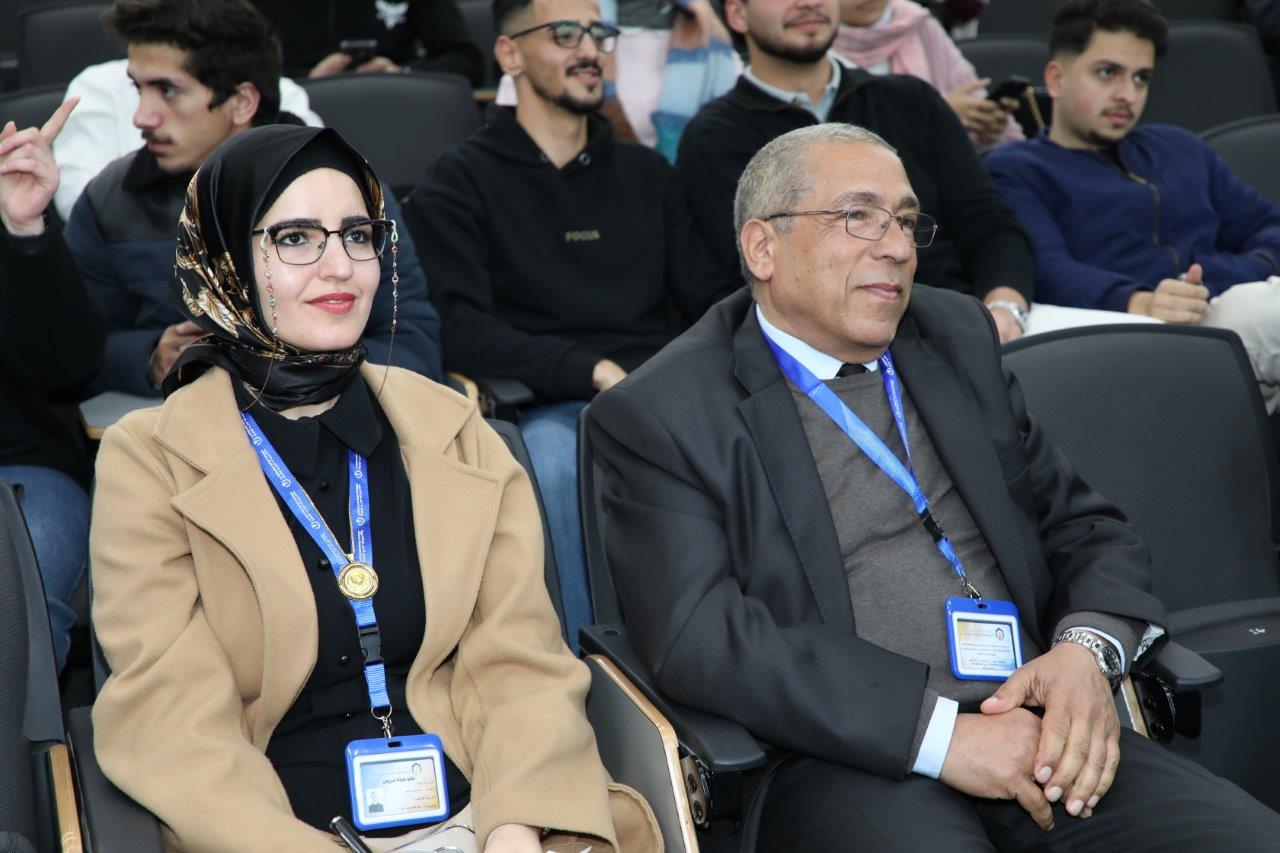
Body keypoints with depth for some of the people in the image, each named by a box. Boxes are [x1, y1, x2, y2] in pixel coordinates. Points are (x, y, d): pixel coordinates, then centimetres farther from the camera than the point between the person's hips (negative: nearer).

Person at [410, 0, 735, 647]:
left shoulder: (645, 173, 25)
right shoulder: (461, 181, 11)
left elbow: (710, 297, 17)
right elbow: (461, 333, -3)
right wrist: (594, 370, -14)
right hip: (552, 407, -3)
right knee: (552, 454, -38)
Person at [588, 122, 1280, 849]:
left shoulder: (959, 336, 18)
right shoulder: (658, 416, 0)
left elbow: (1087, 526, 19)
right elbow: (699, 638, -11)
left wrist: (1089, 651, -4)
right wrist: (937, 731, -18)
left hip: (1040, 736, 4)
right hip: (850, 765, -4)